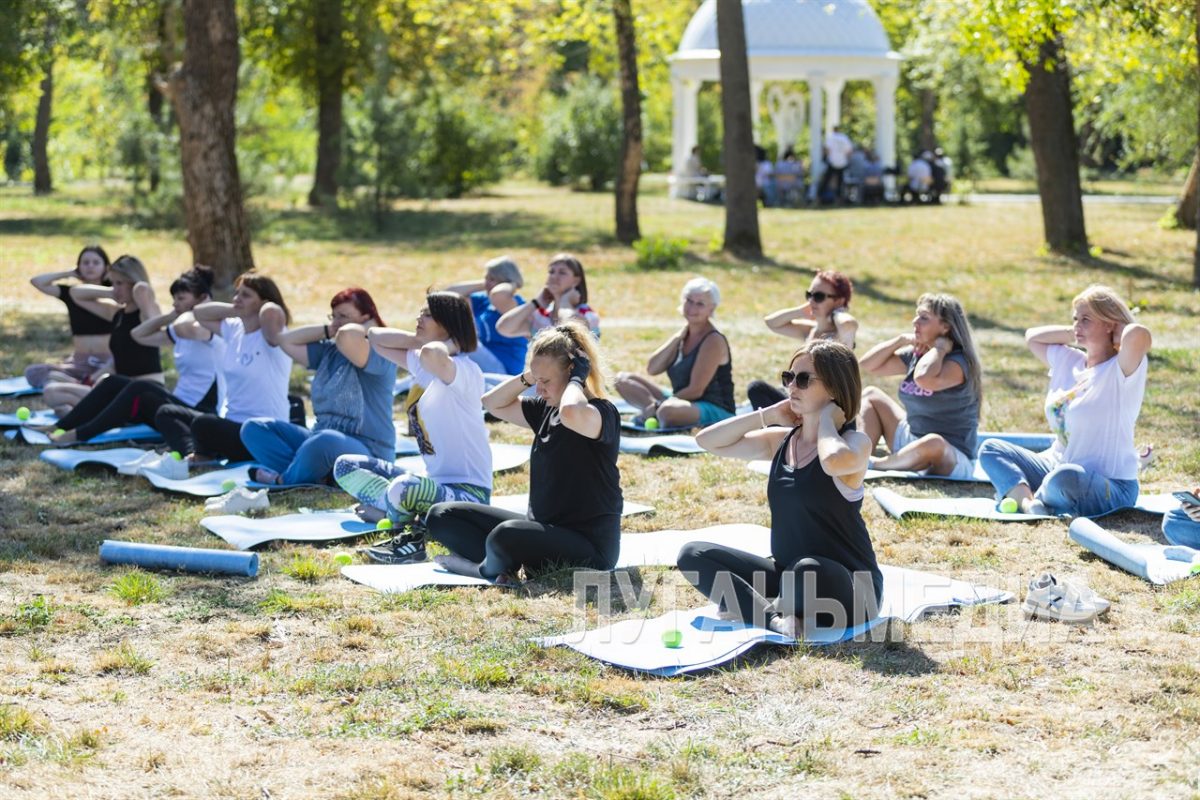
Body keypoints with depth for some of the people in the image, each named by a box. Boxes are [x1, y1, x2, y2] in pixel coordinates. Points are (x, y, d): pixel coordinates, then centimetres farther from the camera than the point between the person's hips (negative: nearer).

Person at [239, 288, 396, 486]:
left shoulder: (379, 354, -10)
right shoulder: (329, 352, 15)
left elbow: (347, 336, -31)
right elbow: (286, 340, 16)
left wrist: (367, 328, -10)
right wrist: (327, 330, 10)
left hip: (368, 455, -9)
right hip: (320, 440, 9)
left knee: (327, 441, -43)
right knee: (253, 429, 4)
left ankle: (283, 481, -12)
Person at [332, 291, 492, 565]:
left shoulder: (464, 370, -19)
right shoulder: (422, 363, 8)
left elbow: (431, 354, -43)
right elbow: (375, 336, 17)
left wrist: (445, 345, -20)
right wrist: (417, 339, 3)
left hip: (467, 492, -10)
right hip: (433, 481, 10)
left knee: (403, 487, -40)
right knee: (345, 466, 11)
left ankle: (413, 536, -11)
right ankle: (402, 510, -8)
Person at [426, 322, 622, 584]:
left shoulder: (602, 412, -15)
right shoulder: (544, 409, 10)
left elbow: (571, 413, -40)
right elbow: (493, 403, 19)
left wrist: (577, 378, -20)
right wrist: (528, 377, 3)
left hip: (589, 545, -9)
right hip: (543, 530, 9)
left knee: (506, 535, -39)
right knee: (441, 516, 6)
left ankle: (485, 568, -6)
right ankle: (503, 564, -17)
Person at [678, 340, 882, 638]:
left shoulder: (855, 444, -11)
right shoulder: (781, 440, 8)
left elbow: (835, 461, -37)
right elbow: (707, 440, 8)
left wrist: (826, 419, -17)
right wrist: (767, 416, 1)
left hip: (847, 591, -7)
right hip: (785, 573, 7)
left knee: (810, 570, -42)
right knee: (692, 555, -4)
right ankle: (774, 618, -22)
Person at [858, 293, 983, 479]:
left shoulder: (958, 363, -21)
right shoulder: (914, 355, 4)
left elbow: (924, 379, -42)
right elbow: (868, 365, 7)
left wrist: (939, 348, -24)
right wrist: (902, 340, -4)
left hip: (953, 461, -8)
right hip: (912, 441, 8)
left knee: (933, 442, -44)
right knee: (871, 395, 13)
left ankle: (873, 465, -18)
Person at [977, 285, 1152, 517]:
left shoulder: (1121, 370, -13)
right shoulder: (1069, 362, 11)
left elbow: (1139, 334, -34)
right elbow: (1032, 337, 25)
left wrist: (1121, 334, -11)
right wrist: (1075, 334, 12)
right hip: (1056, 466, 8)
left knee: (1065, 477, -41)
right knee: (991, 449, 0)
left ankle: (1014, 493, -10)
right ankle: (1027, 502, -25)